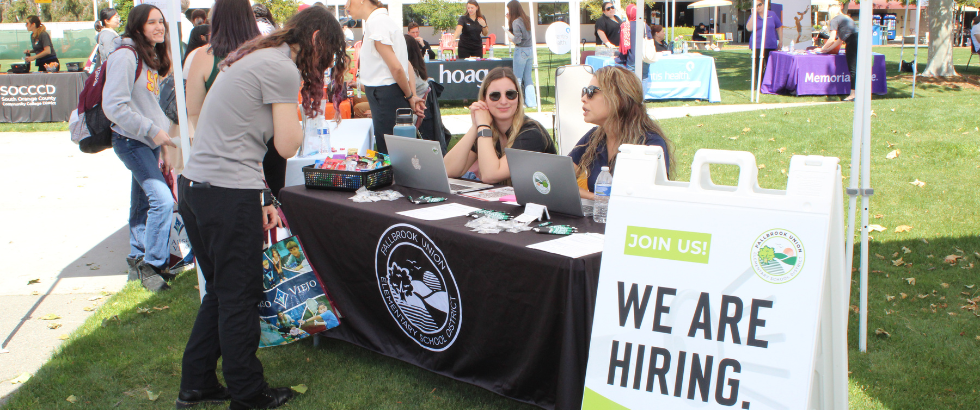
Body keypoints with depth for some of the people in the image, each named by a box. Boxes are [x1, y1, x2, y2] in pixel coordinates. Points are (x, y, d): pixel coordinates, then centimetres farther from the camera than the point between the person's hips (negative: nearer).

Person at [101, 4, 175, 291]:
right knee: (162, 199, -17)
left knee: (143, 203, 14)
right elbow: (115, 106, -21)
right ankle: (151, 265, -6)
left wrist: (163, 143, 13)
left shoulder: (153, 58, 14)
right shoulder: (126, 55, -14)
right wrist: (153, 131, -20)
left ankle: (138, 261, 24)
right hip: (131, 141, -9)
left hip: (150, 141, 9)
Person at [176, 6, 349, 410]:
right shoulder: (283, 69, -11)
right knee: (240, 297, 3)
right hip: (229, 196, -9)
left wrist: (261, 199, 14)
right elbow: (287, 146, -11)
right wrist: (293, 104, 5)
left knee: (220, 291, 20)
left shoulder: (255, 57, 19)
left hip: (194, 187, 10)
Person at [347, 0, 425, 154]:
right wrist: (412, 96, 5)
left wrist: (409, 97, -6)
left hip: (385, 97, -10)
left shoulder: (375, 23, -15)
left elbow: (396, 67, -19)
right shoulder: (384, 20, 15)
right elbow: (408, 66, 13)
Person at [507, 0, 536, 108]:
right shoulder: (527, 19, 7)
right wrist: (509, 20, 13)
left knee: (518, 78, 0)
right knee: (528, 77, 12)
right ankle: (531, 102, 11)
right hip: (530, 49, 8)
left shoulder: (516, 22, -16)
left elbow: (518, 39, -21)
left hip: (521, 50, -8)